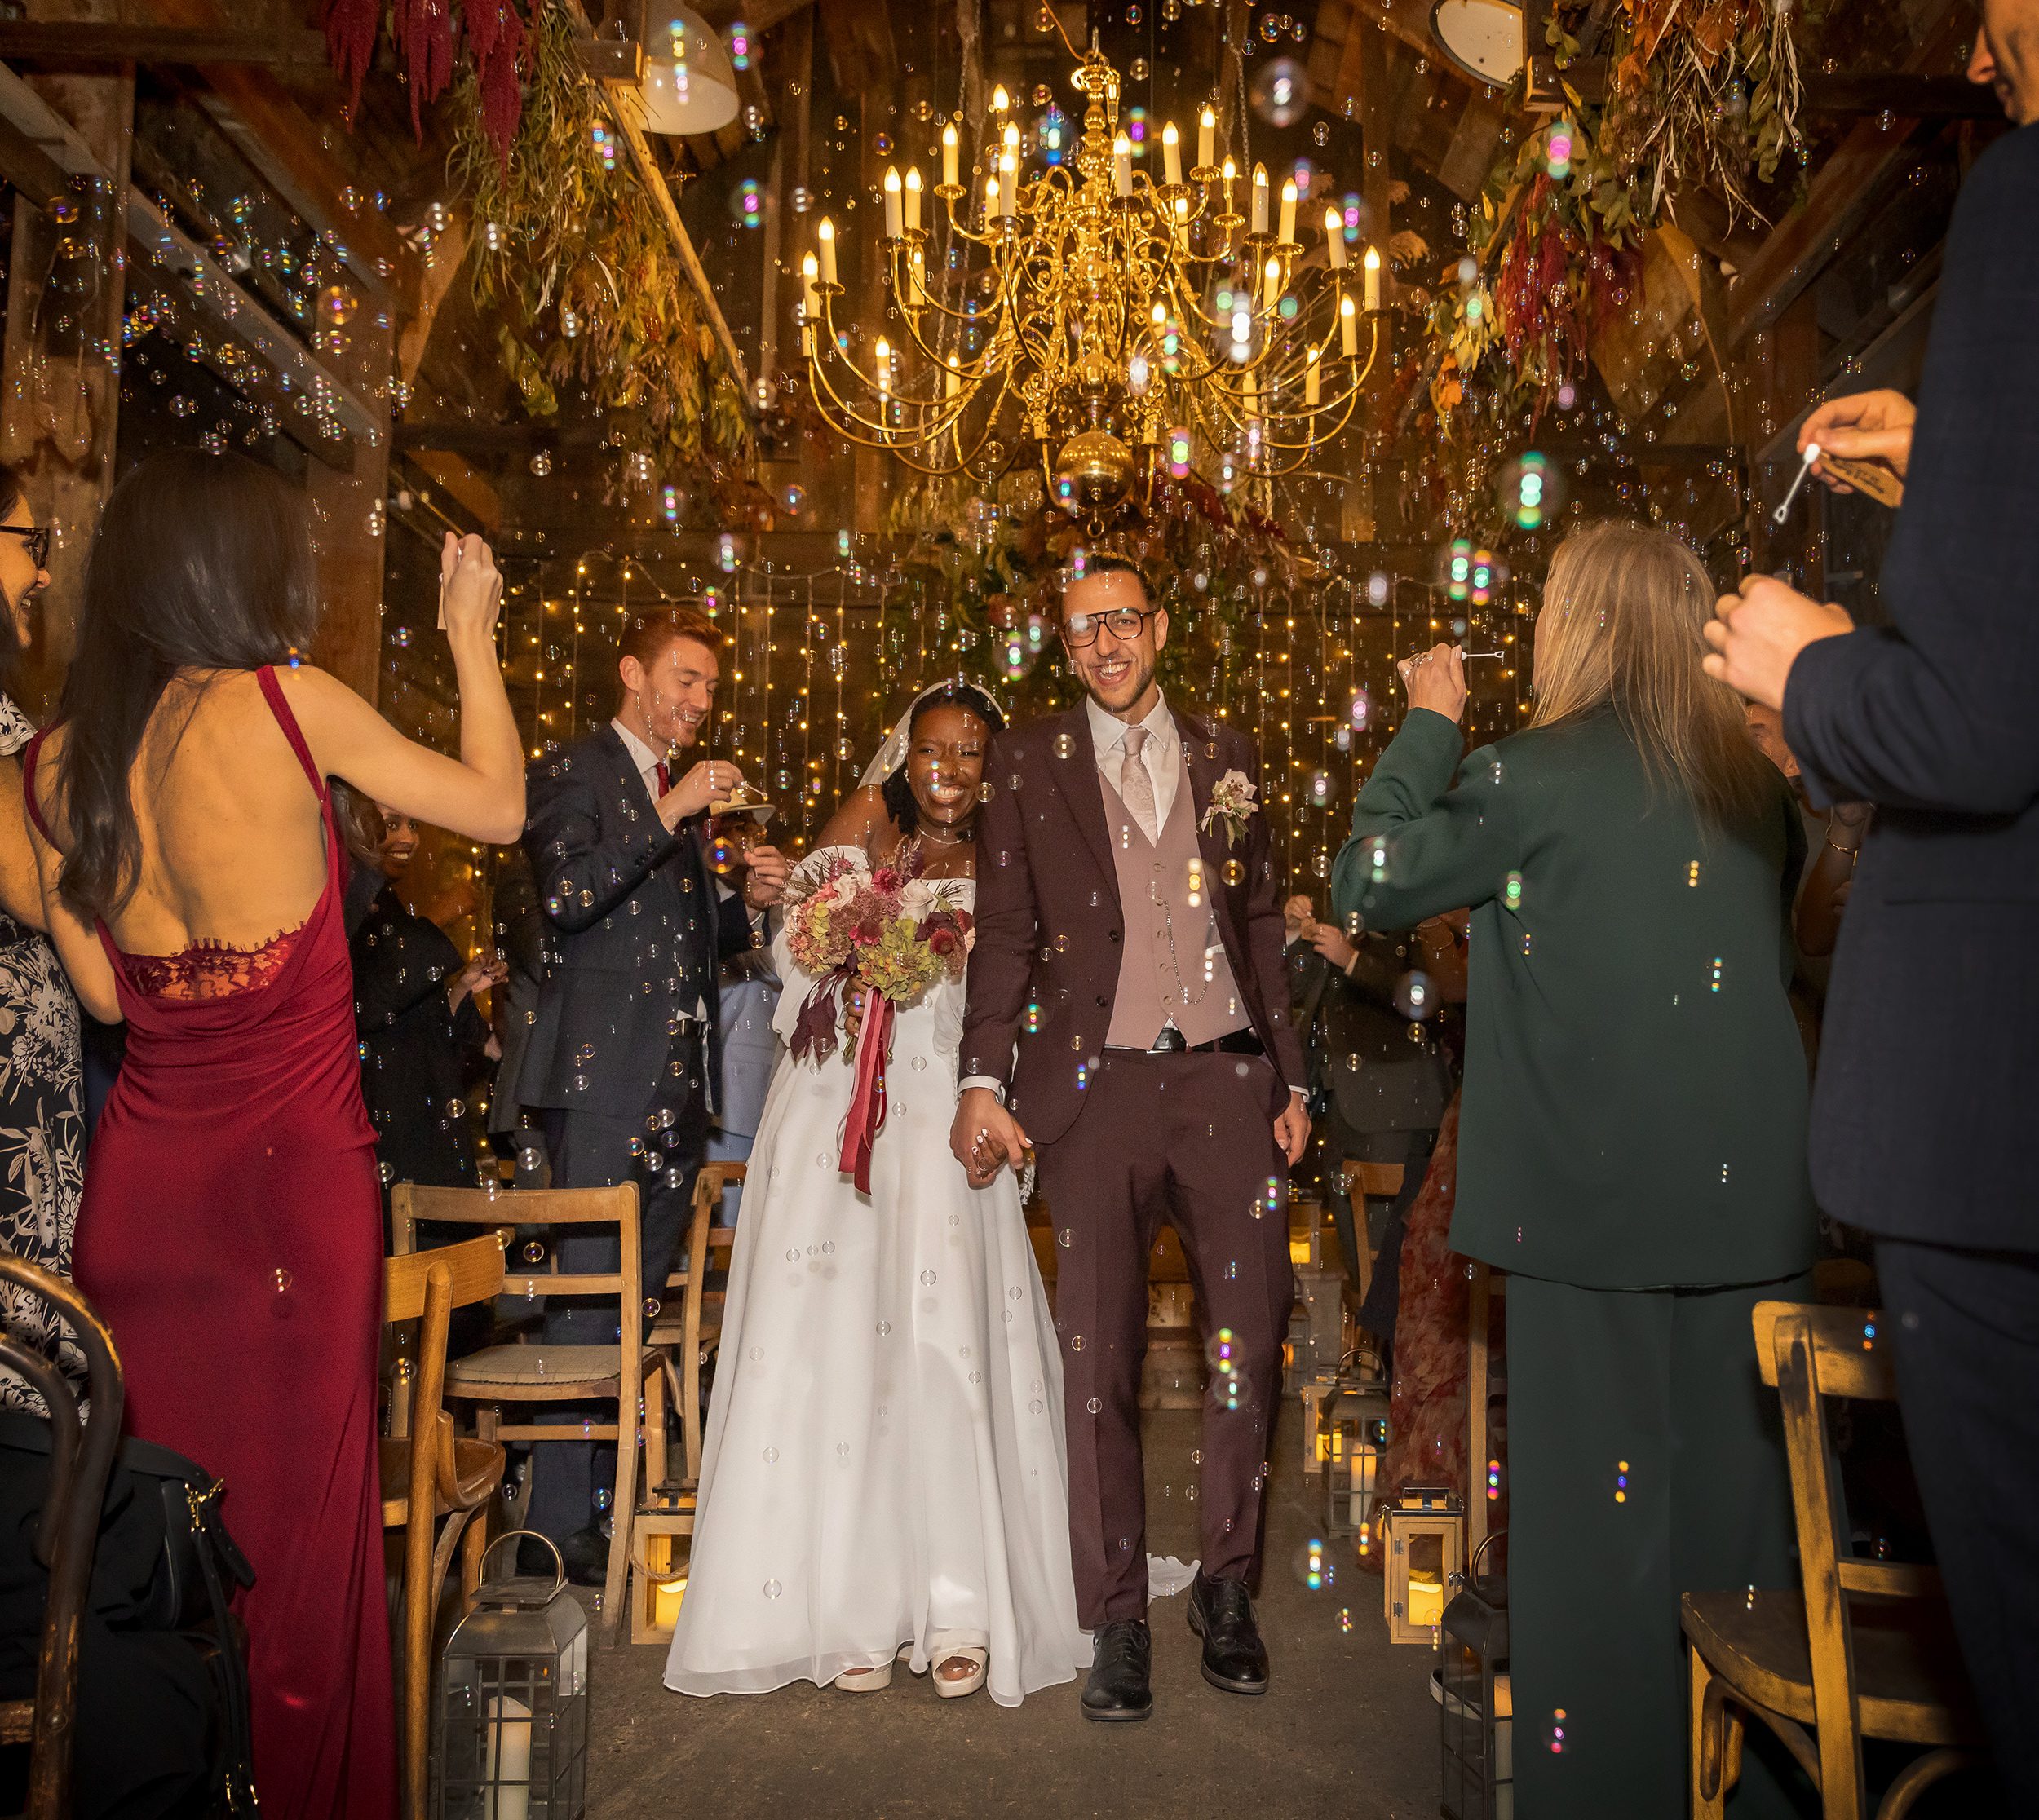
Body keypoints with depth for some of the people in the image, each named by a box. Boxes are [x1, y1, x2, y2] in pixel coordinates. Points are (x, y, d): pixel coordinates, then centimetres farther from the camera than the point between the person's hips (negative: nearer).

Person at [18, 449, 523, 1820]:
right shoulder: (288, 703, -11)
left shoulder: (60, 762, 3)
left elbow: (105, 990, 10)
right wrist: (471, 639, 12)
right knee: (300, 1504, 9)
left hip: (139, 1175, 5)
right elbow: (500, 806, -1)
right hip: (295, 1169, -5)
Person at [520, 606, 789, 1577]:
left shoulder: (690, 791, 21)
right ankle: (562, 1523, 4)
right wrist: (670, 814, -20)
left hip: (681, 1076, 7)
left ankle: (625, 1491, 18)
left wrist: (750, 900, 5)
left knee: (646, 1299, 9)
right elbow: (566, 895, -17)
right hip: (603, 1072, -7)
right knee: (588, 1300, -5)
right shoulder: (570, 772, 0)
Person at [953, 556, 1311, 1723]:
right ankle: (1117, 1620, 18)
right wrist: (985, 1079, -6)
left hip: (1225, 1073, 2)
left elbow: (1263, 924, 13)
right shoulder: (1031, 763, 7)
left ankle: (1229, 1590, 25)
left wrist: (1292, 1078, 10)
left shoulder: (1225, 755, 13)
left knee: (1254, 1337, 4)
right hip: (1099, 1085, -2)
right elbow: (1006, 931, 4)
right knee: (1101, 1358, 4)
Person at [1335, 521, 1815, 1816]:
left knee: (1596, 1503, 6)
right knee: (1737, 1495, 15)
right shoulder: (1759, 786, 7)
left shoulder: (1537, 777, -10)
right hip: (1751, 1195, 6)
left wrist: (1430, 728, 7)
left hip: (1596, 1199, -5)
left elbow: (1368, 881, -3)